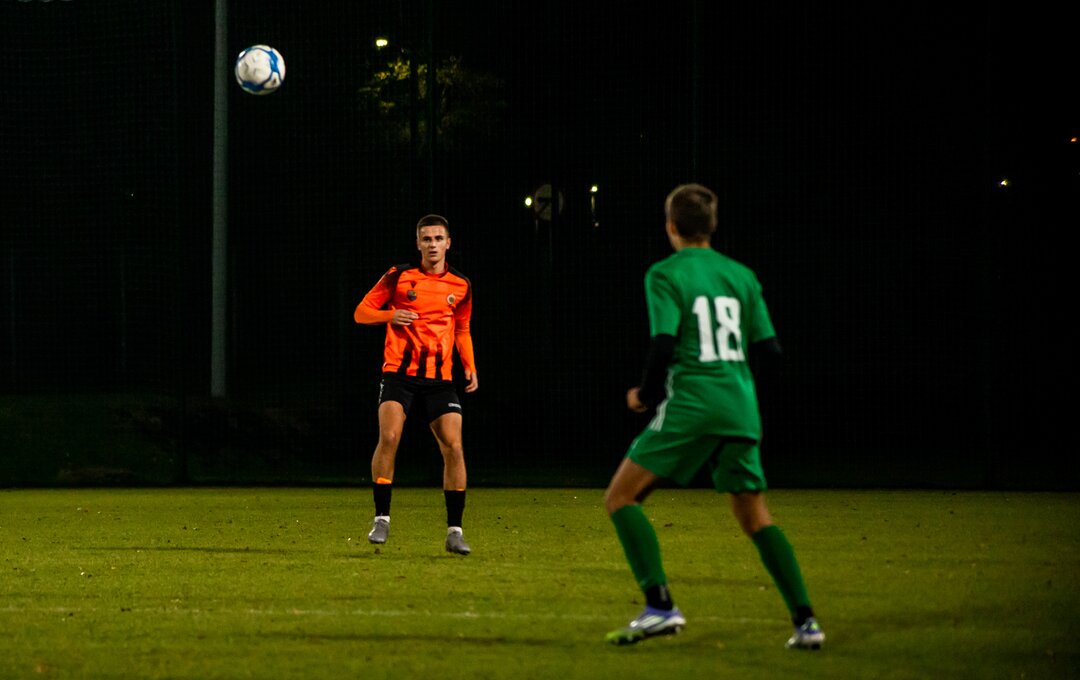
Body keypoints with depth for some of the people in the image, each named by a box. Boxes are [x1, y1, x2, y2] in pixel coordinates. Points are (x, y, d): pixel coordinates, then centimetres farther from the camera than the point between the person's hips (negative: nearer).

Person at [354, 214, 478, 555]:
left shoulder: (461, 286, 10)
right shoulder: (399, 277, 2)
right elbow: (361, 312, 6)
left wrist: (469, 367, 8)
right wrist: (391, 315, -14)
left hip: (440, 378, 2)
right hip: (400, 372, -2)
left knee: (454, 447, -9)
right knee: (389, 437, -21)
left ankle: (454, 531, 0)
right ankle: (381, 518, -8)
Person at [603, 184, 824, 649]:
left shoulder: (665, 275, -3)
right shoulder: (742, 277, 12)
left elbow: (664, 345, -13)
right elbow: (769, 350, 10)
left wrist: (646, 394, 3)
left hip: (690, 406, -5)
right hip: (741, 410, 5)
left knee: (621, 497, 3)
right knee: (755, 517, 13)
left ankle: (659, 605, -11)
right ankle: (804, 620, 1)